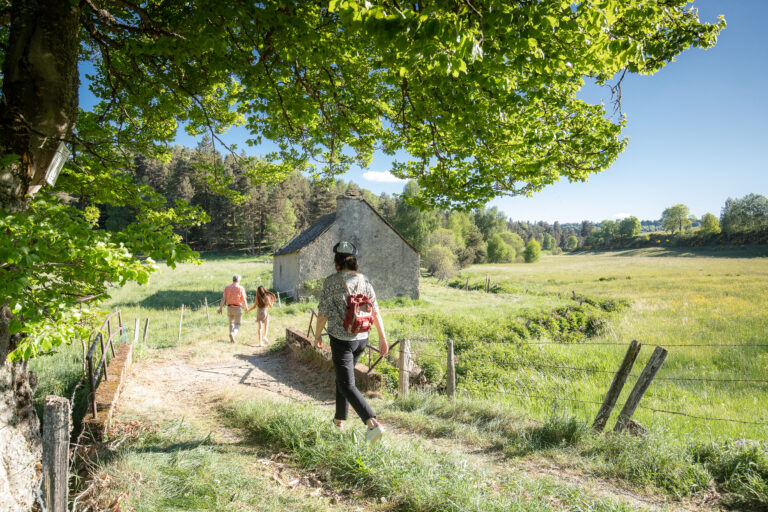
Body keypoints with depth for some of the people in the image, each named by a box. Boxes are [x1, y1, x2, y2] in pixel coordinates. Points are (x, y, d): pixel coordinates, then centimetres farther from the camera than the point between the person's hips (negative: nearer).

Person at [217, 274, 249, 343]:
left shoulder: (227, 288, 3)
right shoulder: (241, 288, -7)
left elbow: (223, 298, -4)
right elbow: (244, 299, -8)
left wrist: (220, 308, -6)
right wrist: (246, 307, 7)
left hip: (229, 308, 4)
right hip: (237, 308, -4)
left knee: (231, 323, 21)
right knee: (237, 325, 2)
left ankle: (232, 339, 22)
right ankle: (232, 334, -26)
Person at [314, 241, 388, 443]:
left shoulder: (331, 281, -11)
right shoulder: (364, 280, 1)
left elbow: (323, 312, -9)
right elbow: (375, 311, 0)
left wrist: (317, 335, 5)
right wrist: (382, 337, 5)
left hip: (341, 339, -6)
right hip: (361, 338, 6)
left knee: (347, 385, -2)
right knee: (342, 376, 23)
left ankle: (373, 423, -18)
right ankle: (339, 419, 36)